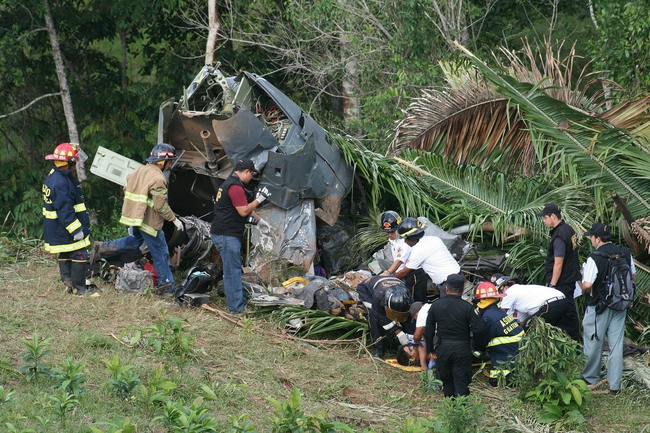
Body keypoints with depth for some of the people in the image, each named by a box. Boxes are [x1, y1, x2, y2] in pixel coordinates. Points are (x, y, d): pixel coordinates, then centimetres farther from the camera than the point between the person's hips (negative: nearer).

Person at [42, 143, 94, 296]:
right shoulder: (60, 183, -25)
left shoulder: (52, 176, 10)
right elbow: (65, 210, -27)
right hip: (65, 229, -11)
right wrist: (76, 230, -23)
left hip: (58, 230, 11)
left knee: (65, 255, 17)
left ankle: (68, 283, 23)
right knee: (79, 255, -5)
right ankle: (79, 288, -1)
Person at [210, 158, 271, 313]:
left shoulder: (230, 183, 18)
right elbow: (243, 211, -21)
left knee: (232, 269, 18)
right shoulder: (236, 187, -18)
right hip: (227, 235, -11)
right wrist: (259, 199, -13)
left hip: (224, 233, 11)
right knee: (233, 270, -8)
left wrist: (259, 220, 28)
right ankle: (236, 307, -6)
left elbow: (244, 208, 27)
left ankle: (236, 302, 26)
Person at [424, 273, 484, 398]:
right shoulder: (468, 307, -11)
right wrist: (468, 335, 8)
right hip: (462, 349, -2)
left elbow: (428, 331, 3)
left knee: (446, 380, 17)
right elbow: (478, 329, -14)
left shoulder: (435, 306, -2)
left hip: (442, 348, 3)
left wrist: (431, 350, 13)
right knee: (461, 381, 2)